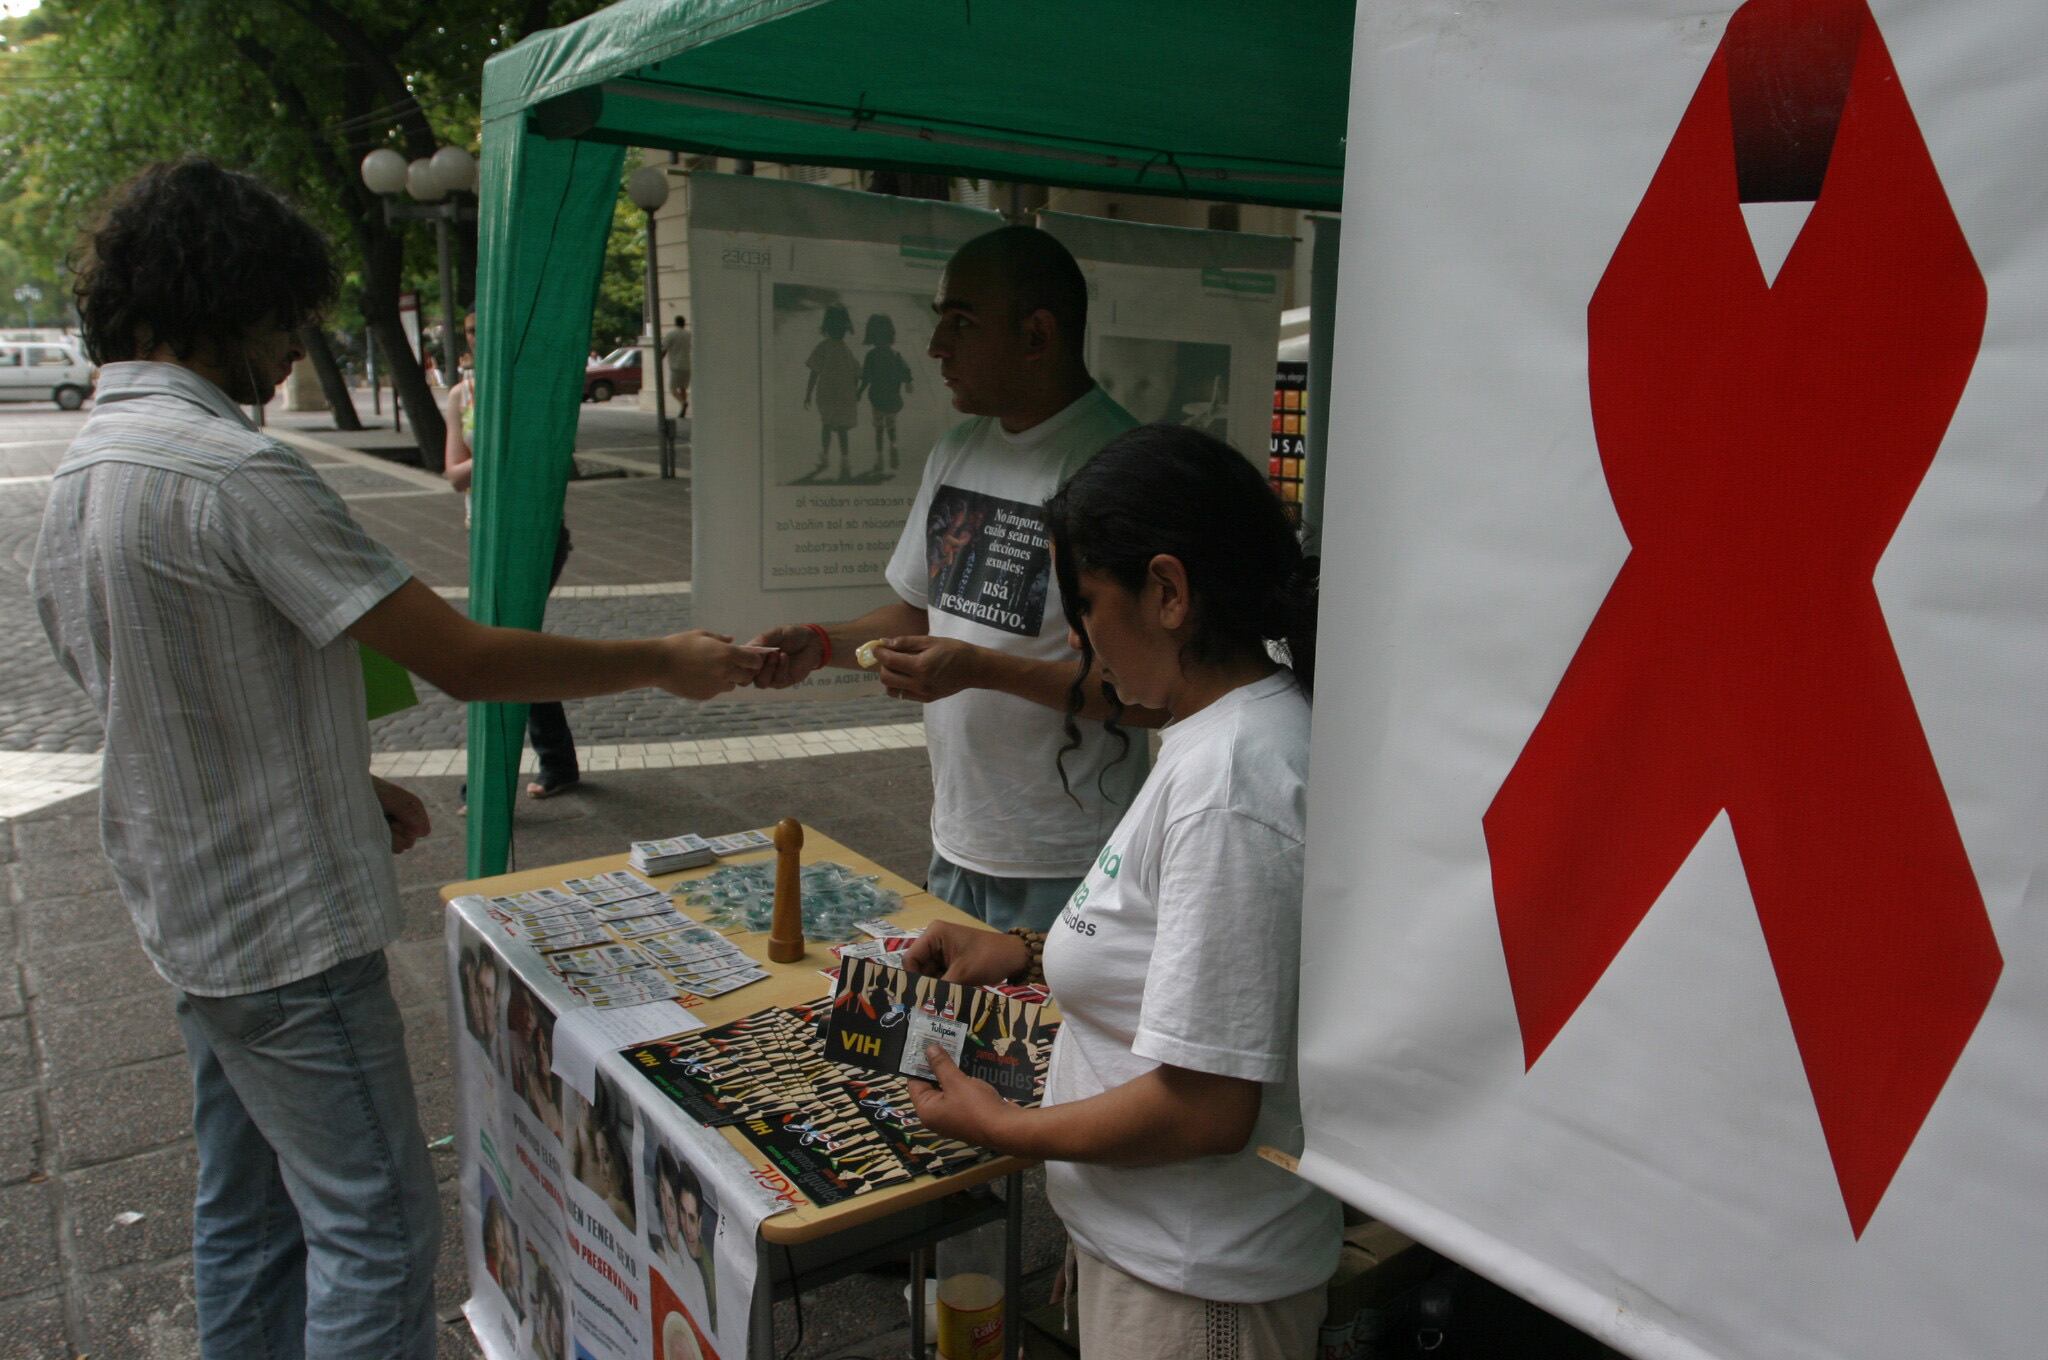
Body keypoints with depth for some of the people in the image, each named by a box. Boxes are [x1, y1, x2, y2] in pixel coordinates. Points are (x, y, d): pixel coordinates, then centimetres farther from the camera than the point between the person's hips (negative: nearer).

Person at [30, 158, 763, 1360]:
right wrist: (665, 662, -12)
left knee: (247, 1213, 21)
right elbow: (464, 660, -23)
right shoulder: (234, 471, -23)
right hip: (288, 923, -10)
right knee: (378, 1228, 0)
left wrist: (343, 784, 17)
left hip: (189, 909, 10)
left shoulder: (81, 470, 8)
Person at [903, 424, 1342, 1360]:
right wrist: (1028, 954, 9)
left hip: (1192, 1283, -8)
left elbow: (1205, 1108, -27)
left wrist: (999, 1126, -15)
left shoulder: (1231, 785, -29)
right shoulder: (1225, 729, 2)